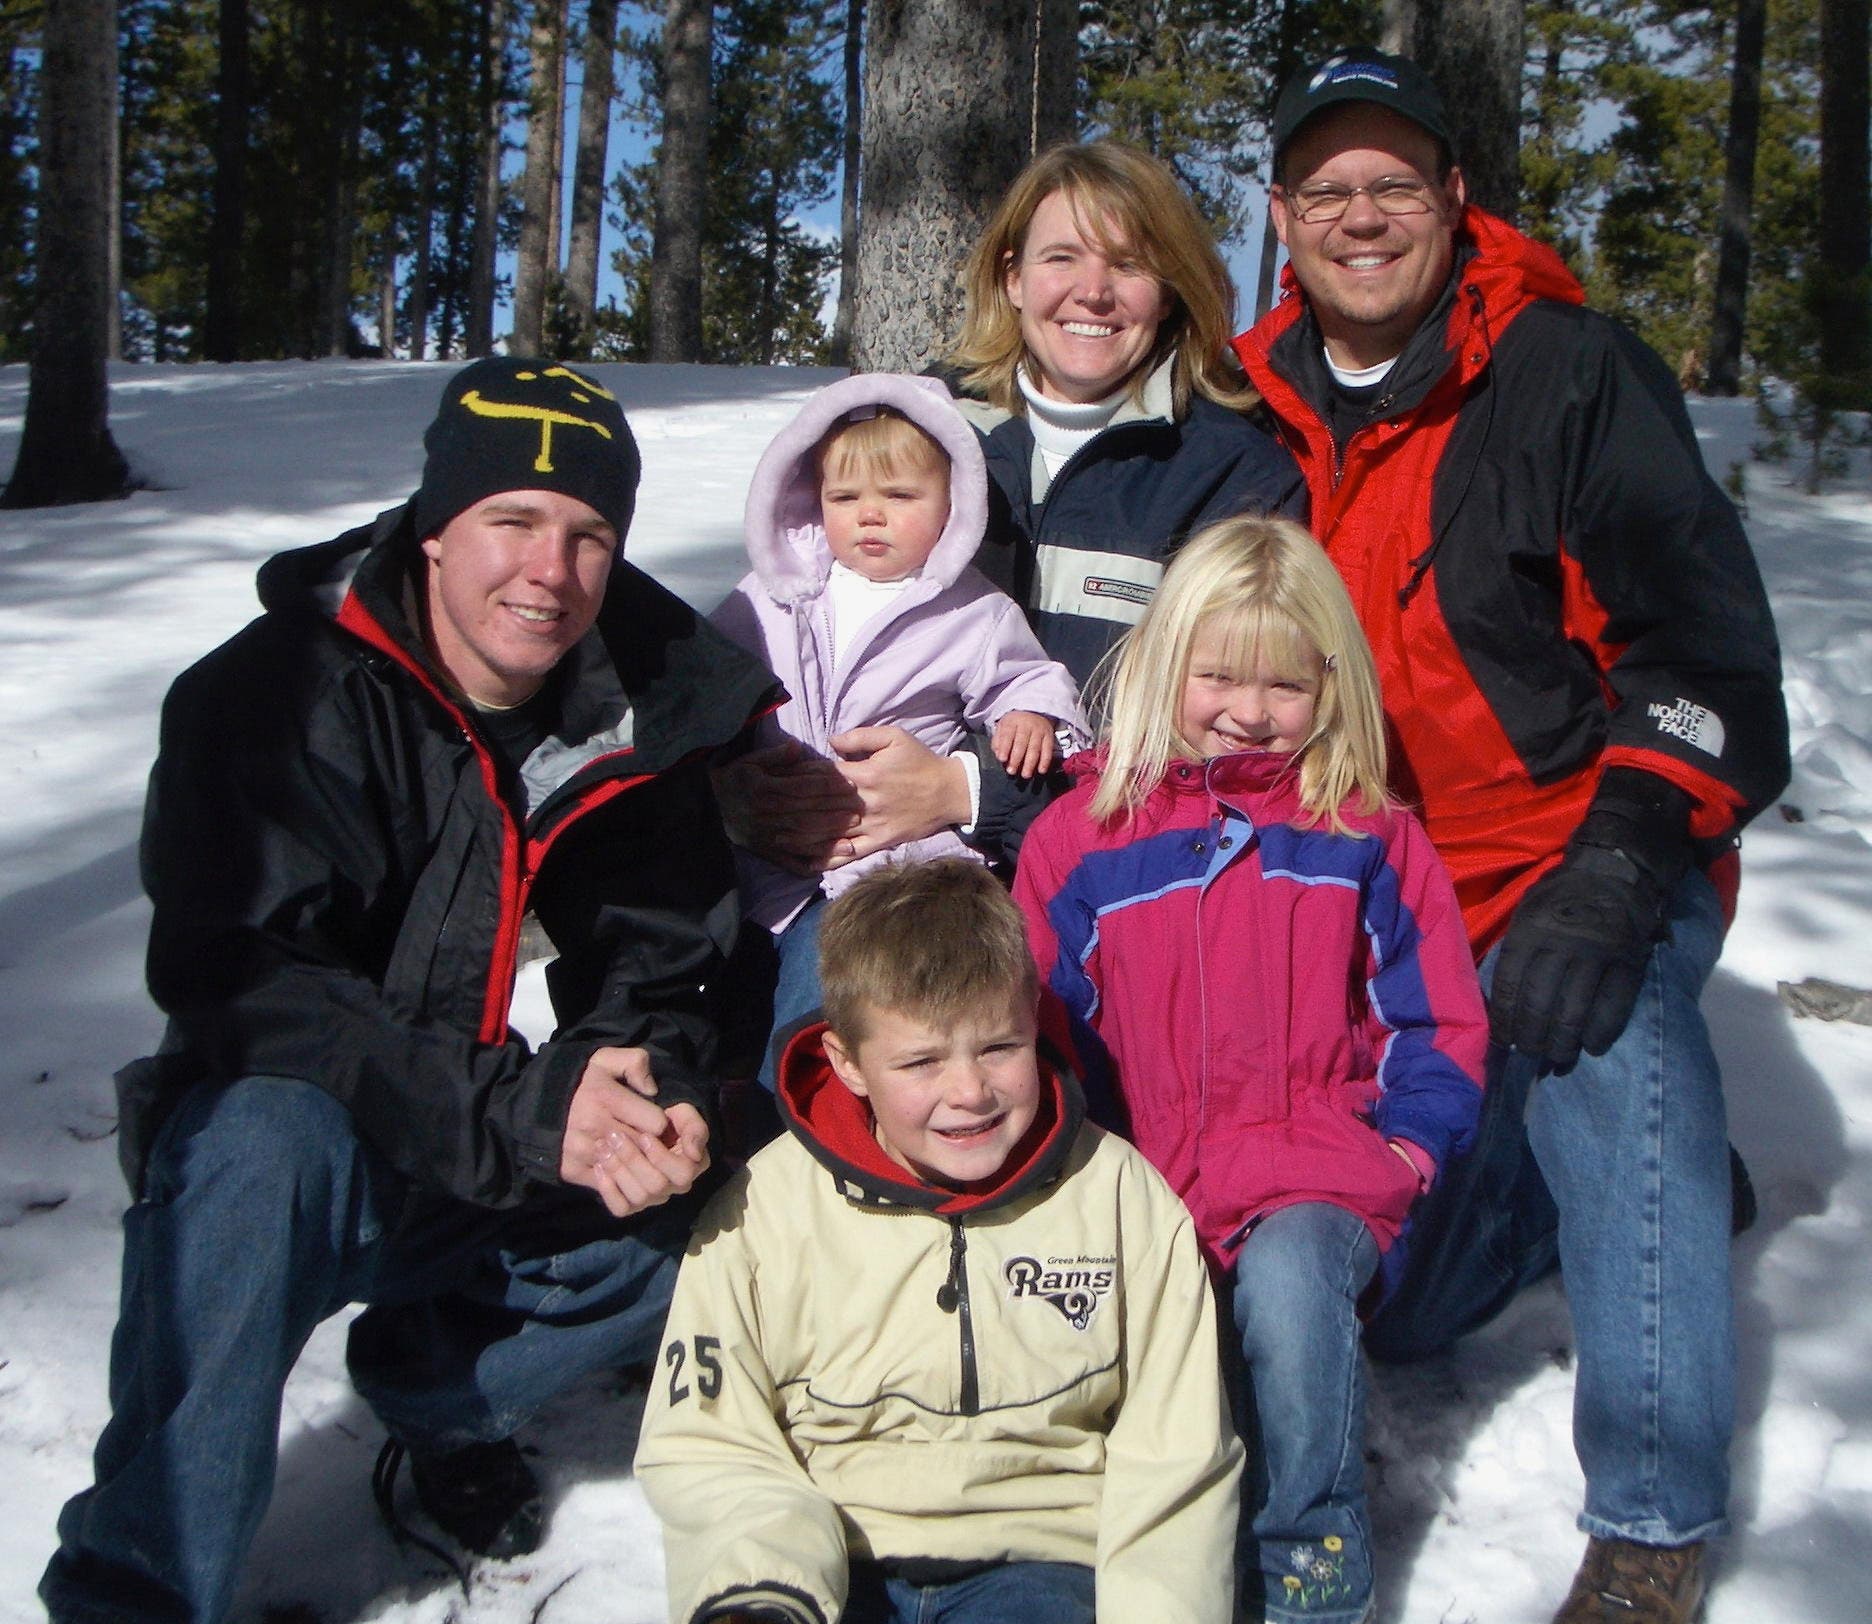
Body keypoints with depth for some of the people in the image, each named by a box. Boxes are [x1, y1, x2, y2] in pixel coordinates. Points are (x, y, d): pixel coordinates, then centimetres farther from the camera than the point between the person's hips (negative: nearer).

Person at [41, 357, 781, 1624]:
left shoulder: (634, 726, -2)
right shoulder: (274, 696, -16)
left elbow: (658, 966, 5)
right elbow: (237, 978, -27)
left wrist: (648, 1094, -21)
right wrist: (519, 1113, -35)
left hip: (498, 1171, 5)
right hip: (281, 1133, -5)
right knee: (264, 1139, -36)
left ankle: (437, 1388, 8)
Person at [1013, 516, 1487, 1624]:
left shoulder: (1366, 836, 8)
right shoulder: (1081, 836, 8)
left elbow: (1440, 1024, 12)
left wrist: (1405, 1150, -2)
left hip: (1316, 1179, -1)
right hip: (1141, 1187, 1)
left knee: (1287, 1277, -33)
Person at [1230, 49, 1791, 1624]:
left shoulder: (1573, 373, -10)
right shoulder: (1262, 417, 5)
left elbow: (1704, 645, -17)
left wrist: (1617, 877, -28)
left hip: (1589, 861, -5)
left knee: (1605, 1042, -39)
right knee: (1395, 1309, 7)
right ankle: (1656, 1167, 32)